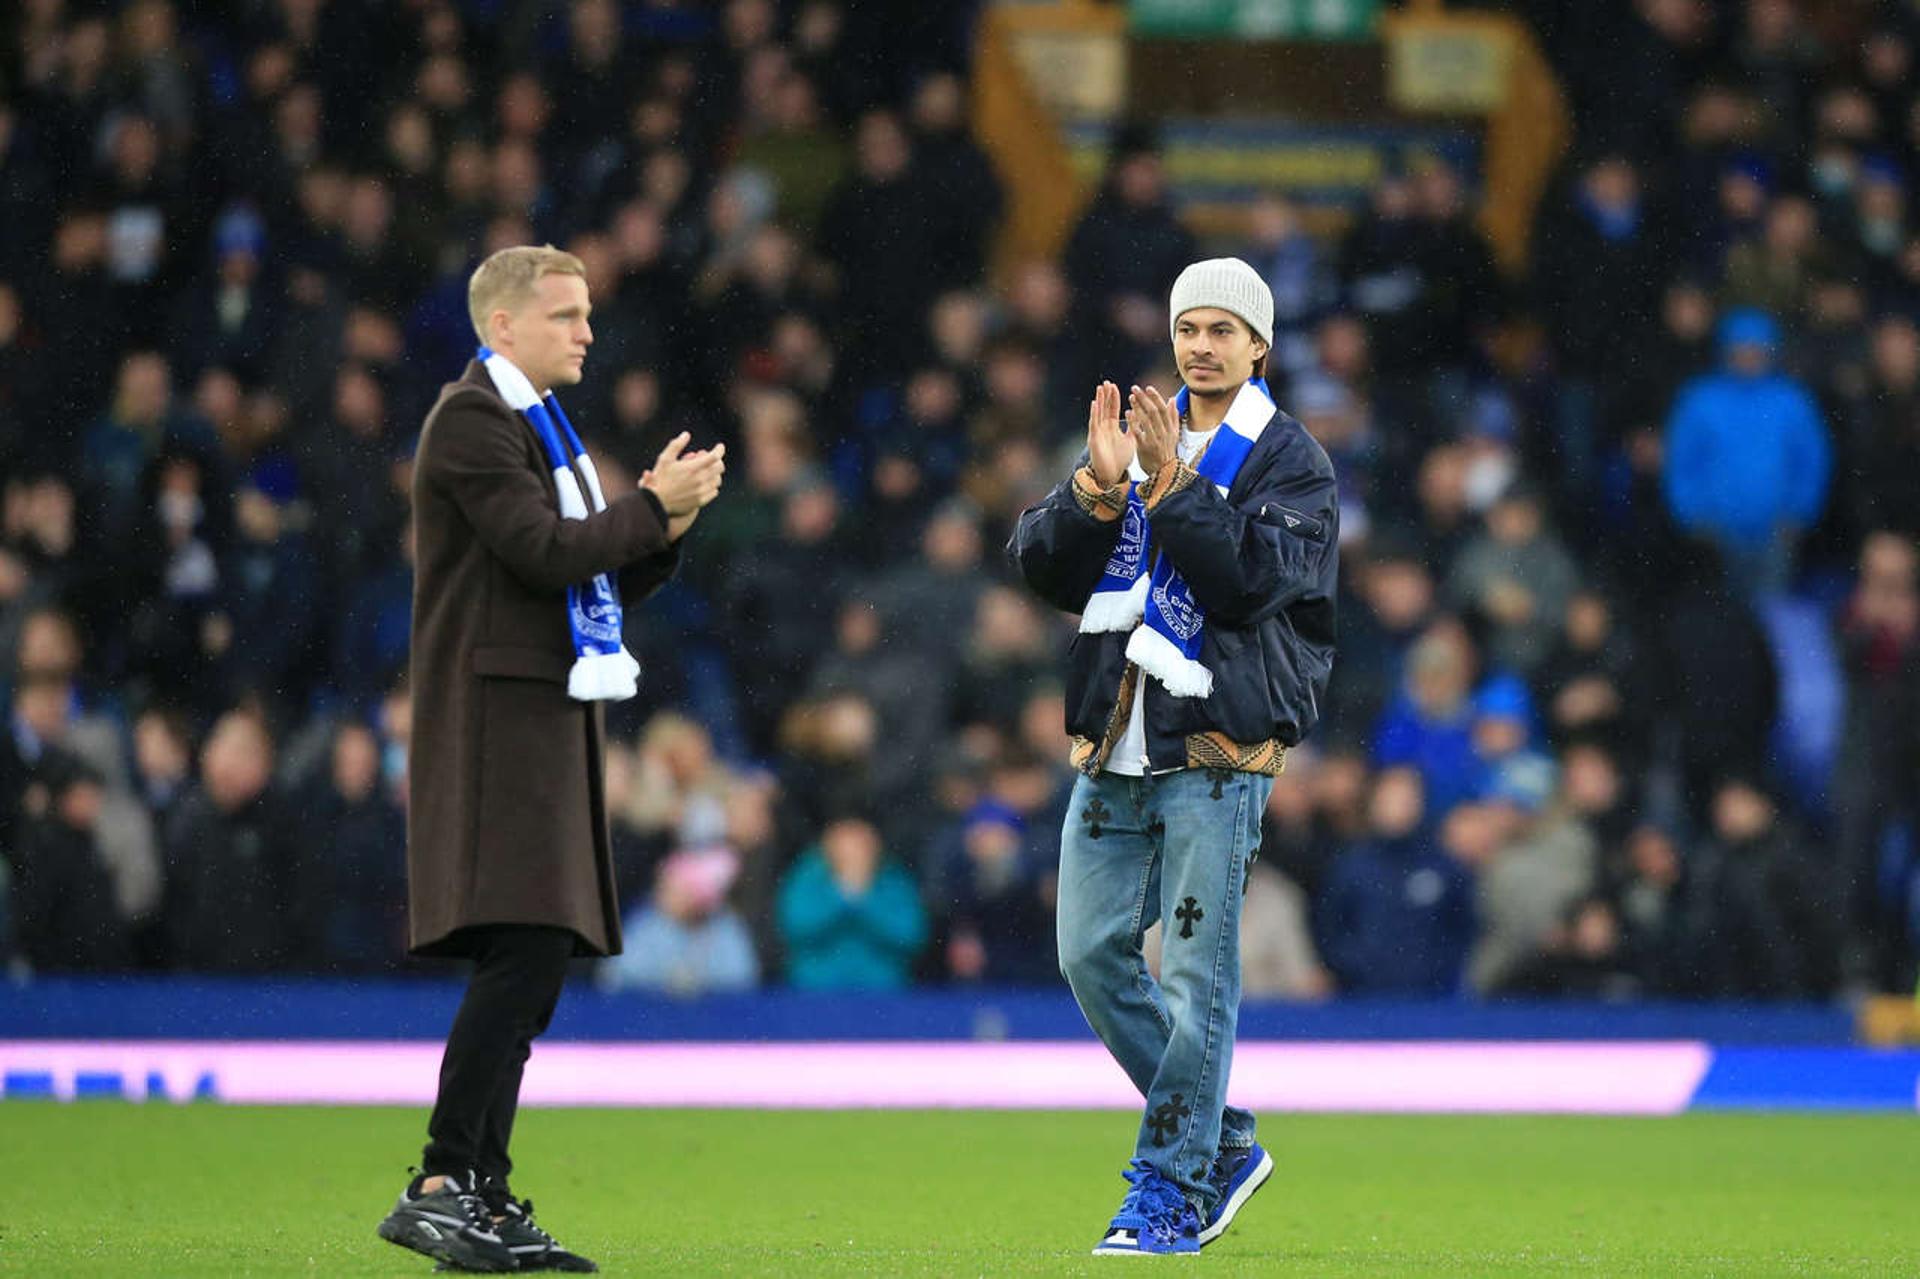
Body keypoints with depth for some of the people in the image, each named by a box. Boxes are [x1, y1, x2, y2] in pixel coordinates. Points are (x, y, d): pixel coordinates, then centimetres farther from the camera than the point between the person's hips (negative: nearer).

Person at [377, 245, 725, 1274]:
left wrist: (665, 527, 6)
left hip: (551, 718, 10)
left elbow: (596, 581, 23)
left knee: (532, 966, 7)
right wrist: (654, 505, -9)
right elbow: (542, 552, -19)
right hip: (500, 717, -10)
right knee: (523, 950, -18)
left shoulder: (537, 424, 23)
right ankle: (441, 1184, -20)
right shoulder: (473, 419, -9)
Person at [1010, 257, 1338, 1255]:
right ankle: (1220, 1144, 18)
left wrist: (1173, 486, -19)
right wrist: (1097, 487, -10)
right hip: (1113, 754, 6)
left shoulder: (1291, 464, 0)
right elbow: (1041, 564, 7)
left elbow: (1253, 576, -16)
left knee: (1198, 972, -7)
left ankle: (1170, 1188, -3)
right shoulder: (1142, 437, 16)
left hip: (1214, 755, -6)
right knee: (1093, 954, 5)